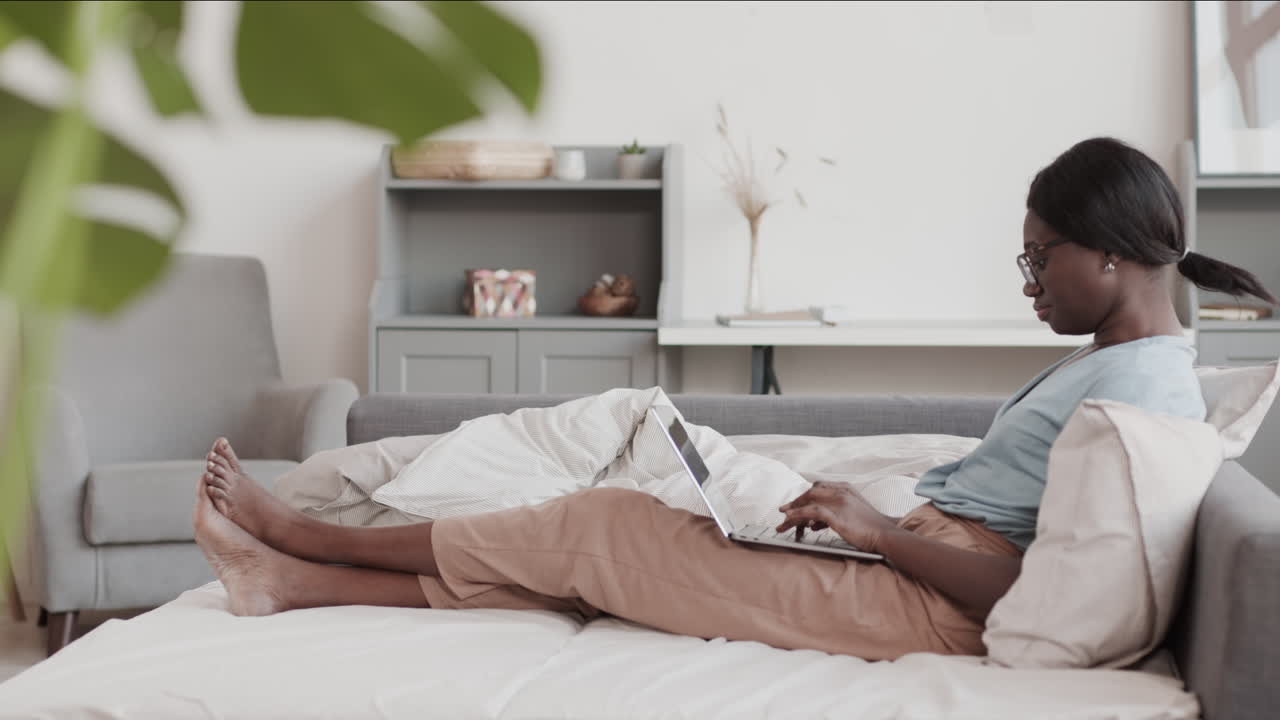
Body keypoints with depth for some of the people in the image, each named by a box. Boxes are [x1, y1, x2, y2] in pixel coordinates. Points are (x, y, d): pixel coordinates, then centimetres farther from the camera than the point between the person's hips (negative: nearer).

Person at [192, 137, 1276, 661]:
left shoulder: (1138, 386, -16)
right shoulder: (1117, 365, 16)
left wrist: (882, 529, -17)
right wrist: (871, 515, 10)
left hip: (927, 602, -9)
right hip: (918, 578, 9)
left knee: (596, 526, -6)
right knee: (600, 540, 3)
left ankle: (301, 539, 9)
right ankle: (297, 579, 7)